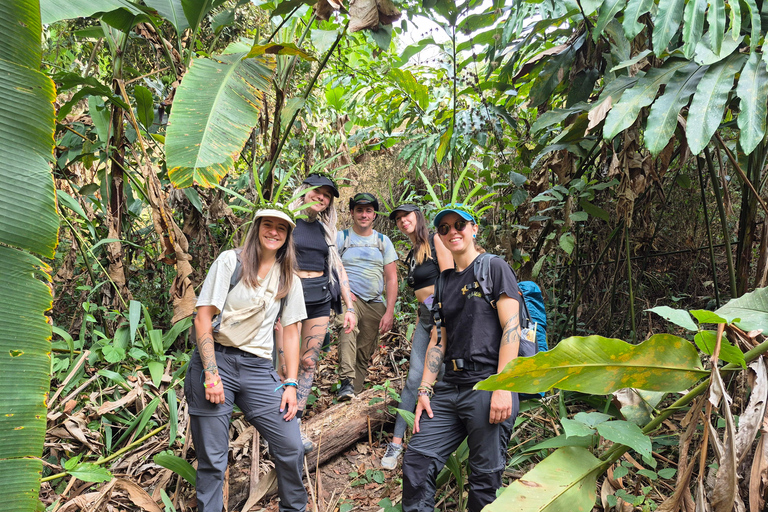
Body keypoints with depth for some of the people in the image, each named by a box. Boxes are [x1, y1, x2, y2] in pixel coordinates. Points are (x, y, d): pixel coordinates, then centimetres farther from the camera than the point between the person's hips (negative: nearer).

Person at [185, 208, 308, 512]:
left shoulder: (289, 281, 11)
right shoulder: (230, 261, -1)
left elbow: (290, 333, 12)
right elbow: (203, 319, -5)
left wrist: (291, 384, 3)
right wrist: (211, 374, -13)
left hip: (259, 369, 3)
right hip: (215, 361, -3)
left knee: (291, 448, -2)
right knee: (212, 460, 0)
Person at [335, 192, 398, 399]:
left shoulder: (383, 241, 11)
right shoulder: (341, 238, 6)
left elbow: (391, 278, 8)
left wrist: (389, 312, 0)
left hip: (375, 304, 3)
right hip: (349, 298, -3)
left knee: (363, 357, 5)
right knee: (348, 328, -35)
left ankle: (355, 394, 16)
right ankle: (347, 382, -41)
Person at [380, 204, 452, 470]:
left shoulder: (436, 241, -4)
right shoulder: (411, 255, 19)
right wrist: (418, 324, 13)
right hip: (424, 315, 6)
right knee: (414, 376, 1)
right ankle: (396, 441, 3)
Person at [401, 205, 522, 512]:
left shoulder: (494, 268, -1)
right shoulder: (444, 281, 17)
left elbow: (511, 329, -9)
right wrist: (425, 389, 8)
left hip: (487, 386, -6)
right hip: (450, 387, 6)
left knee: (485, 478, 2)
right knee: (416, 461, 1)